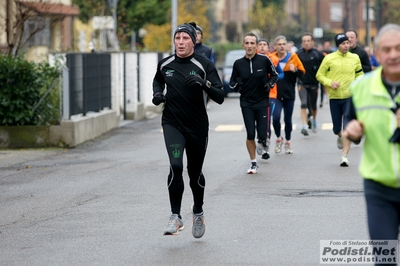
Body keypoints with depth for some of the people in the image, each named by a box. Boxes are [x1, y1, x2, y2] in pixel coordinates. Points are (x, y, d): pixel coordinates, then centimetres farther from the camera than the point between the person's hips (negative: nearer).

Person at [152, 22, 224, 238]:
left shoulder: (204, 65, -9)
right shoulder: (165, 64, 1)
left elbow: (220, 97, -14)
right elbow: (158, 80, 25)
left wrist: (204, 83, -30)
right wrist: (157, 93, 5)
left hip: (198, 127, -1)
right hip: (172, 124, 1)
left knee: (195, 173, 10)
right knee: (175, 167, -20)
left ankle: (198, 213, 36)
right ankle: (175, 216, -11)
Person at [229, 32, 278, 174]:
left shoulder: (264, 60, -7)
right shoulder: (238, 63, -2)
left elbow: (274, 74, 9)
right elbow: (232, 83, 6)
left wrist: (270, 84, -11)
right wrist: (236, 84, -16)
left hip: (262, 102, -1)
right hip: (246, 103, 1)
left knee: (262, 135, -5)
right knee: (250, 134, -4)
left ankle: (264, 147, 32)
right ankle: (253, 163, 13)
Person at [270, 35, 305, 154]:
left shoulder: (293, 57, 0)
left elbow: (302, 72, 4)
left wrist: (295, 70, -15)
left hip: (289, 94, 1)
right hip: (275, 94, -1)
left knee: (288, 119, 8)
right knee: (276, 117, -16)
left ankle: (287, 142, 25)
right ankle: (278, 138, 8)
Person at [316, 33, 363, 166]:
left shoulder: (355, 58, 2)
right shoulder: (329, 58, -4)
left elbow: (359, 74, 15)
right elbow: (319, 75, 1)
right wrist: (330, 82, -15)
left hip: (350, 97, 0)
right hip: (334, 97, 0)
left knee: (348, 127, -12)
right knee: (336, 127, 10)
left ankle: (345, 156, -10)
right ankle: (340, 137, 47)